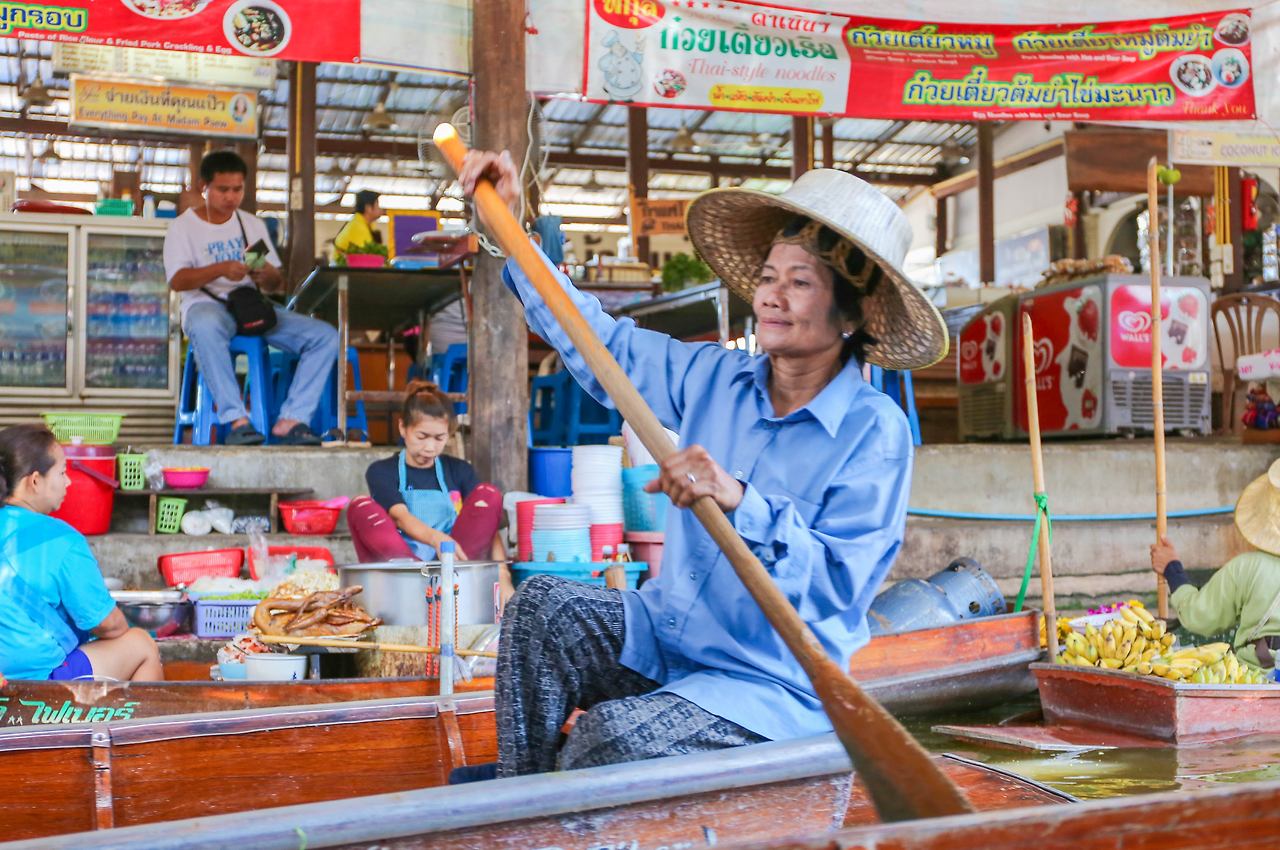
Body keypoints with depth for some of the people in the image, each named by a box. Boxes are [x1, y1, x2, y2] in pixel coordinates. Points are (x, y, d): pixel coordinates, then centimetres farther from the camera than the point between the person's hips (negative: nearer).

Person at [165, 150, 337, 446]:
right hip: (207, 306, -4)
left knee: (326, 336, -18)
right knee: (206, 327, -45)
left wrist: (268, 275, -11)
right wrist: (221, 269, -25)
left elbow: (277, 281, 15)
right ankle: (236, 419, -41)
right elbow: (177, 280, -8)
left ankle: (290, 421, -26)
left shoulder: (253, 224, 19)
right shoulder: (184, 226, 7)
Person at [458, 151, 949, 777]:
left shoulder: (874, 432, -15)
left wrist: (742, 503, -37)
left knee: (608, 736, -29)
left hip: (773, 685, -6)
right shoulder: (714, 378, 3)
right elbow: (600, 344, 11)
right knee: (541, 603, -17)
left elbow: (839, 584, -23)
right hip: (666, 637, 7)